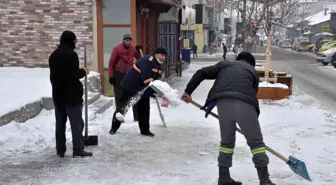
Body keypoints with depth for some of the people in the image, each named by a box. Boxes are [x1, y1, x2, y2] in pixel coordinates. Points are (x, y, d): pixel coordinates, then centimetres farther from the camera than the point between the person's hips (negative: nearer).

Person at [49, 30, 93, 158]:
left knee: (60, 123, 10)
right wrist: (84, 71, -2)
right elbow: (74, 75, -20)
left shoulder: (53, 55, 12)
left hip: (57, 94, 8)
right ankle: (78, 150, -3)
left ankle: (60, 150, 13)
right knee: (76, 123, -3)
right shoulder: (71, 54, -14)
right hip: (71, 94, -8)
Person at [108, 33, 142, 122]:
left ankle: (136, 116, 8)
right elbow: (111, 62, -8)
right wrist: (111, 76, -11)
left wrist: (138, 51, -3)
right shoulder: (117, 48, -9)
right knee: (119, 96, 5)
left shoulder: (133, 48, 3)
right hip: (118, 74, -3)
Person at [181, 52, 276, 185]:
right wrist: (251, 122, 35)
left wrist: (188, 91, 20)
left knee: (227, 141, 19)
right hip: (244, 104, -2)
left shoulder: (224, 64, 32)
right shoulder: (252, 71, 31)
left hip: (223, 103, 2)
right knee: (256, 141, 9)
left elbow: (201, 73, 18)